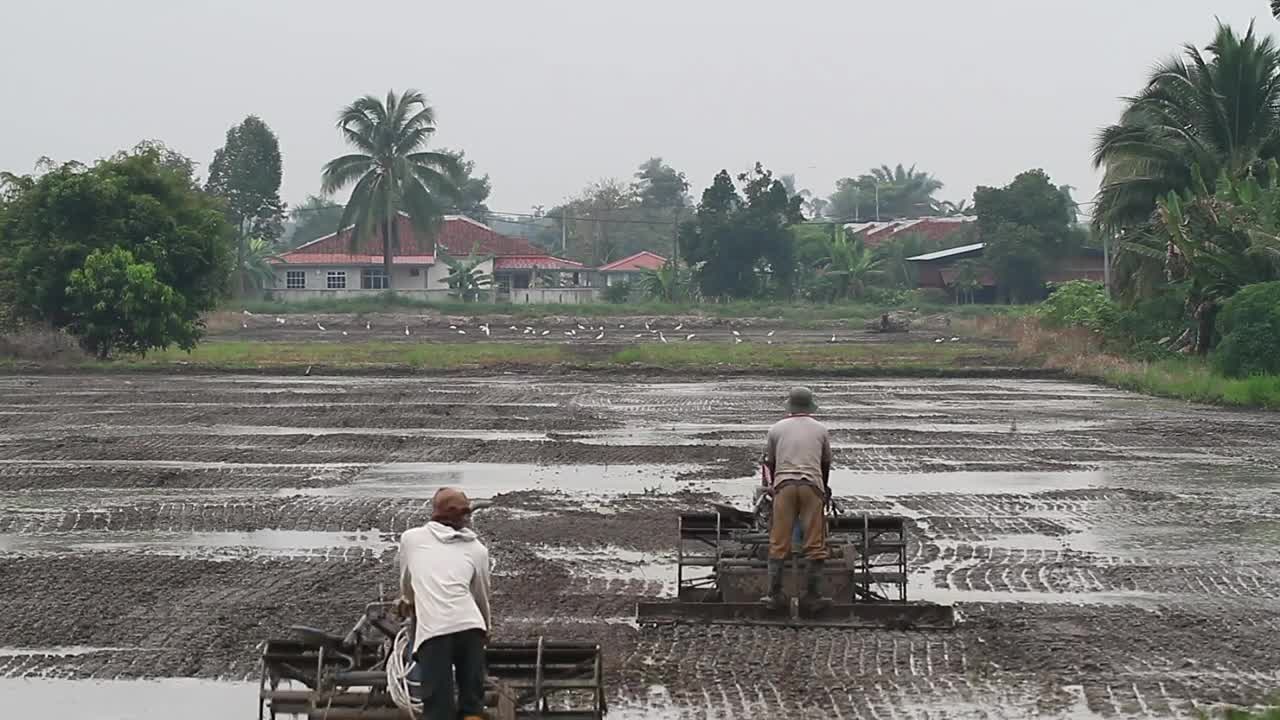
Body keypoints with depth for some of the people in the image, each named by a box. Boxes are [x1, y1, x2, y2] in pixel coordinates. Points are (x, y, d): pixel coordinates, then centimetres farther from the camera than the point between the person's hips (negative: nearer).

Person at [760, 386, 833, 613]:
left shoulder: (776, 429, 16)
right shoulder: (820, 430, 17)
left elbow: (769, 463, 23)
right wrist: (825, 490, 45)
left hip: (784, 485, 0)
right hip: (812, 485, 0)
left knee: (779, 544, 3)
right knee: (815, 545, 3)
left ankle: (775, 595, -1)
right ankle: (811, 596, 0)